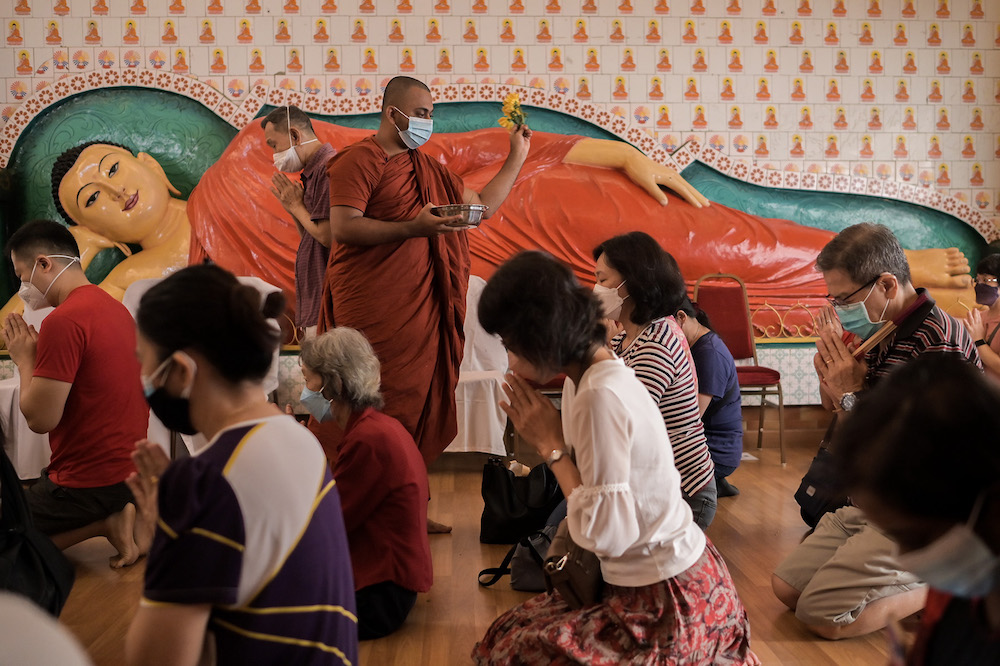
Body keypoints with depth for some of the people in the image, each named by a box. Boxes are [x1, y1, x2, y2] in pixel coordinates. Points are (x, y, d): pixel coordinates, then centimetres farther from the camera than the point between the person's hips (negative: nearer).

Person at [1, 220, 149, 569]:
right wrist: (40, 353, 11)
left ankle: (104, 523, -3)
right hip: (127, 469, 9)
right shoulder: (115, 307, 8)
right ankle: (116, 516, 9)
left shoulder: (63, 321, -22)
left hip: (88, 482, -9)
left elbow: (40, 418, -20)